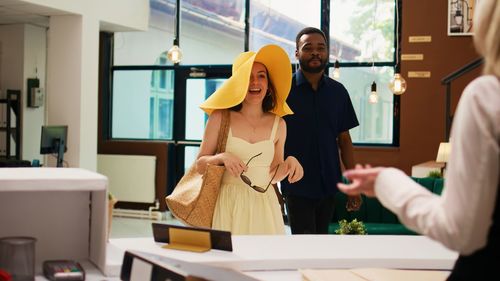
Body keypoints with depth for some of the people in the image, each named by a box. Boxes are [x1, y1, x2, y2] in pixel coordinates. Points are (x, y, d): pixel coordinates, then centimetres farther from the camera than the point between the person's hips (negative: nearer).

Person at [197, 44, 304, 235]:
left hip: (264, 206, 3)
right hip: (228, 204, -2)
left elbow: (273, 176, 12)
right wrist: (222, 158, -17)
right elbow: (200, 165, 1)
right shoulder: (220, 118, -4)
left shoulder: (278, 124, 4)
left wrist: (289, 163, -7)